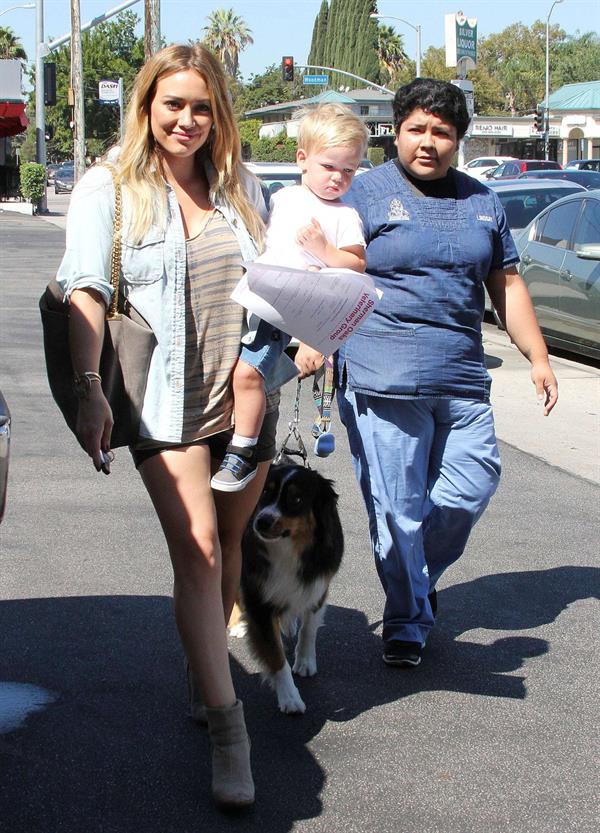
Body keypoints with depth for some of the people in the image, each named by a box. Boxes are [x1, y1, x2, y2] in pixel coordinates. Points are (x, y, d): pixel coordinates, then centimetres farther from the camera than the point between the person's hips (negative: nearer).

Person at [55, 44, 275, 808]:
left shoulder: (238, 185, 10)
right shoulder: (107, 189, -3)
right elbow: (86, 293, -11)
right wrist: (90, 389, -23)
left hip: (245, 396, 5)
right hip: (164, 404, -4)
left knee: (227, 545, 13)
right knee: (196, 551, -13)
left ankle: (206, 671, 34)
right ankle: (226, 725, -11)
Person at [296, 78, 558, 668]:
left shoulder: (481, 202, 16)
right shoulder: (366, 194, 1)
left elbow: (507, 284, 21)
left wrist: (538, 358, 16)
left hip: (462, 378, 5)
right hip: (382, 377, -5)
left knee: (472, 486, 3)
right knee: (397, 505, -2)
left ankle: (420, 579, 29)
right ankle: (407, 620, 13)